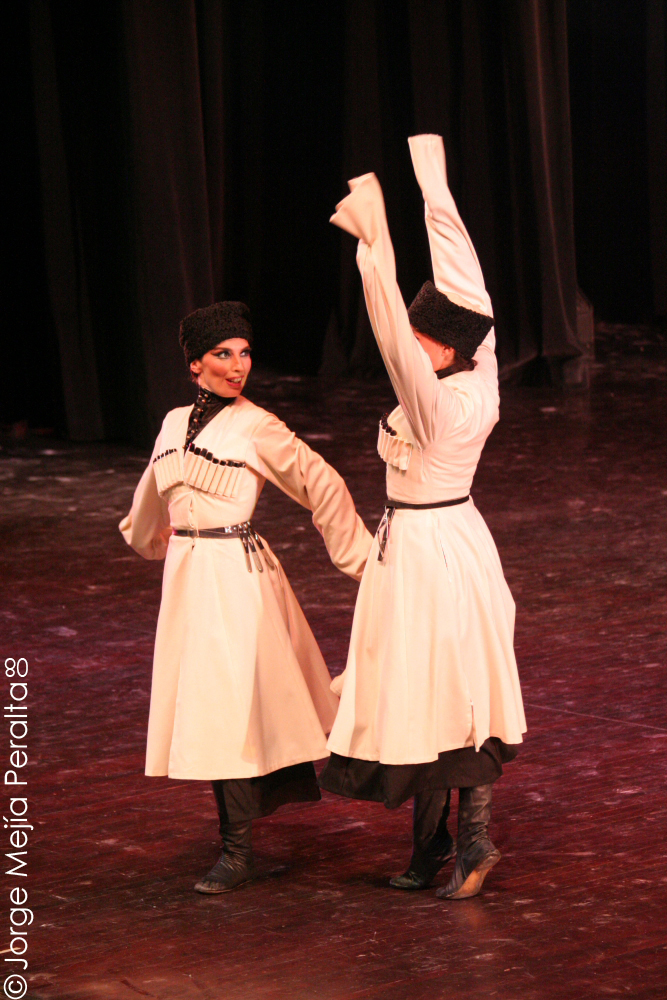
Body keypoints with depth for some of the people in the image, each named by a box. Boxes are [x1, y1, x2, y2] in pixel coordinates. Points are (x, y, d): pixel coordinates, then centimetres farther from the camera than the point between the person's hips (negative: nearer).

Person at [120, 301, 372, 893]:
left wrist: (362, 561, -2)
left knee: (232, 708, -7)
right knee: (202, 709, 9)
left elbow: (323, 488, -4)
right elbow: (154, 496, 30)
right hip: (186, 575, 6)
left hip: (236, 576, -6)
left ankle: (239, 851, -1)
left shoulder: (257, 428, -9)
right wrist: (145, 535, 48)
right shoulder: (176, 423, 9)